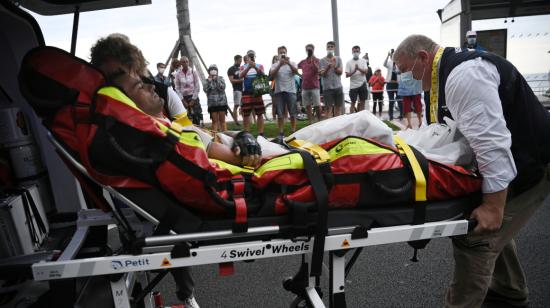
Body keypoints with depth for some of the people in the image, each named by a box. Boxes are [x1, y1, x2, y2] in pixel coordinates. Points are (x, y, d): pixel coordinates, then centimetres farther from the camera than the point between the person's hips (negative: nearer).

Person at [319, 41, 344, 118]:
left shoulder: (338, 59, 8)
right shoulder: (322, 60, 1)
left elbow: (340, 72, 1)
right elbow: (322, 74, -7)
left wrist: (335, 66, -17)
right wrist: (328, 67, -24)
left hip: (338, 87, 3)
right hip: (327, 88, -3)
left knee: (338, 108, 7)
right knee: (329, 108, -5)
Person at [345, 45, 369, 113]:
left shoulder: (363, 61, 6)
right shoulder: (349, 62, 0)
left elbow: (366, 72, -6)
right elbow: (347, 75, -7)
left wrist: (359, 68, -24)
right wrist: (354, 71, -23)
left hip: (362, 84, 2)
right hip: (353, 85, -2)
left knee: (362, 102, 6)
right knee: (353, 103, 1)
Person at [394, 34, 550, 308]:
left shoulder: (463, 74, -25)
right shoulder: (454, 68, 10)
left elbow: (492, 141, -32)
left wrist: (493, 206, -29)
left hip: (528, 165, -11)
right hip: (516, 160, 11)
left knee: (475, 239, -11)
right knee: (494, 231, 23)